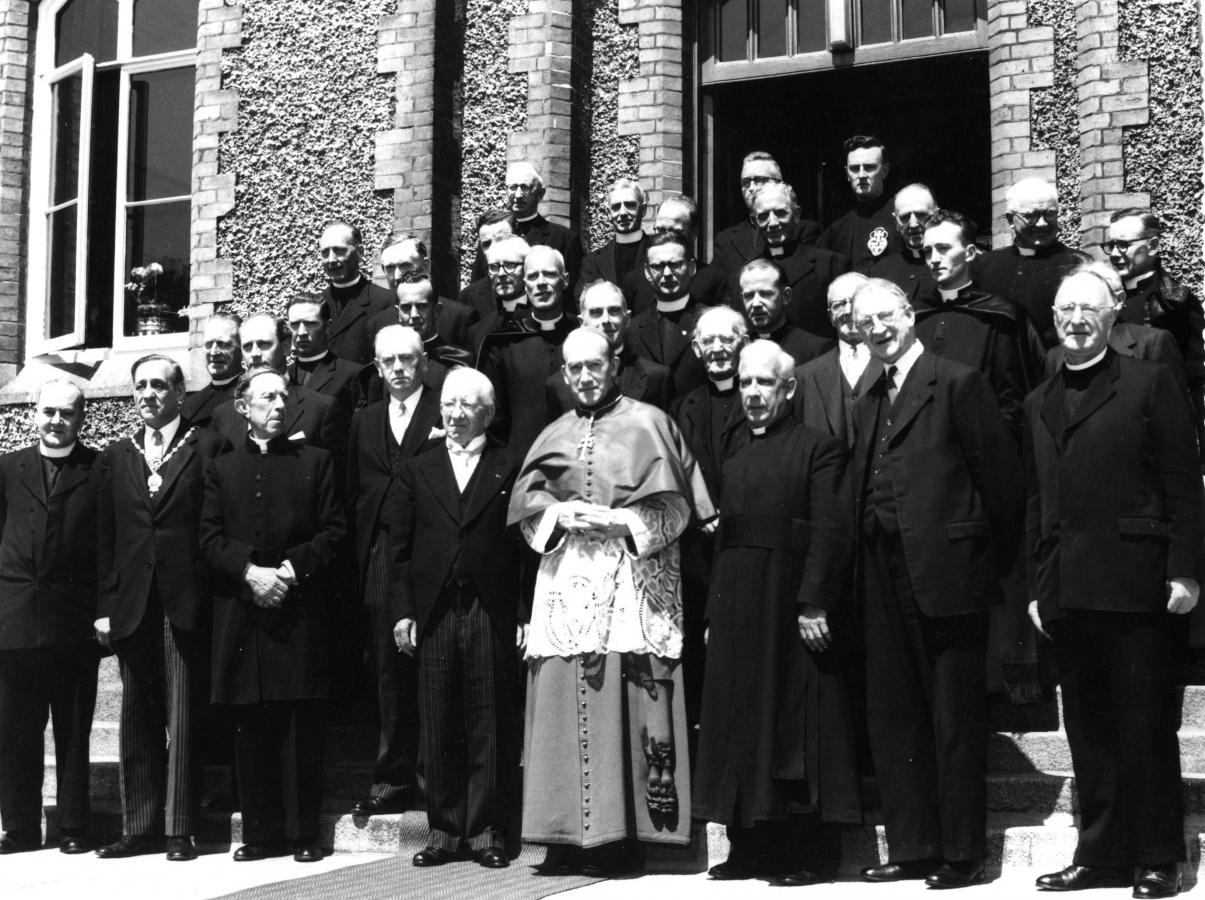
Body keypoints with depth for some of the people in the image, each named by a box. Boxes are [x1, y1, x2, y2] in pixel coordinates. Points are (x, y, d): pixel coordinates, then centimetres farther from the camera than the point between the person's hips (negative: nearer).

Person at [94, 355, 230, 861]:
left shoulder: (209, 448, 3)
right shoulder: (114, 458, 14)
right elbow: (103, 539, 12)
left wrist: (215, 592, -8)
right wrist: (104, 605, 5)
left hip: (187, 604, -4)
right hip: (131, 606, 4)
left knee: (184, 719, -1)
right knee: (137, 719, 7)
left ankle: (180, 829, 3)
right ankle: (139, 828, 13)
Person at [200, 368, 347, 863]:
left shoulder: (315, 461, 11)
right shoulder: (220, 468, 14)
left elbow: (333, 530, 3)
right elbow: (210, 537, 5)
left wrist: (291, 569, -10)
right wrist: (250, 571, -11)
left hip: (299, 610, -1)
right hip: (240, 613, 2)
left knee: (301, 728, -1)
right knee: (251, 728, 4)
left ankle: (304, 832, 5)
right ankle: (261, 831, 11)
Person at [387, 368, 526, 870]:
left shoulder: (510, 470, 5)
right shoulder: (417, 471, 12)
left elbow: (525, 547, 1)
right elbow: (400, 547, 9)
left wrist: (526, 614, -6)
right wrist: (402, 611, 1)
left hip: (492, 615, -2)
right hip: (434, 615, 2)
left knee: (488, 728, 2)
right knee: (439, 729, 4)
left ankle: (486, 832, 9)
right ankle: (444, 831, 12)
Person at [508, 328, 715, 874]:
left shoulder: (647, 424, 6)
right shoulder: (554, 436, 19)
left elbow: (672, 505, -1)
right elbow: (525, 500, 13)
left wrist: (619, 520, -13)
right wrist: (559, 514, -6)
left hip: (632, 575, -4)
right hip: (567, 578, 4)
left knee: (629, 693, -10)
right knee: (563, 698, -2)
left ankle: (619, 831, -8)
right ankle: (570, 833, 1)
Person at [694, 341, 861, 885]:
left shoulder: (817, 447, -5)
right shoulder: (735, 453, 16)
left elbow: (832, 531, -13)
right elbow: (724, 535, 15)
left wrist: (814, 602, -20)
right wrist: (715, 611, 10)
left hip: (793, 602, -7)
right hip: (737, 606, 7)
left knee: (794, 725, -2)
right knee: (741, 723, 8)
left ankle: (800, 853, 4)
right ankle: (748, 849, 14)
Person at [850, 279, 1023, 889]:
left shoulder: (956, 383, -5)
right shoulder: (868, 405, 18)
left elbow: (1001, 475, -7)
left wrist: (997, 560, -3)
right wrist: (864, 572, 8)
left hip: (946, 574, -7)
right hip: (884, 581, 7)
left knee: (956, 718, 0)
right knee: (892, 717, 10)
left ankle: (963, 854, 8)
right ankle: (911, 849, 19)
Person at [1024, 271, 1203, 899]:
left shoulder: (1150, 384, 2)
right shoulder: (1039, 404, 18)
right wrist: (1036, 586, 13)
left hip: (1134, 582, -5)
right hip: (1067, 590, 5)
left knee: (1146, 725, 0)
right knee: (1087, 730, 9)